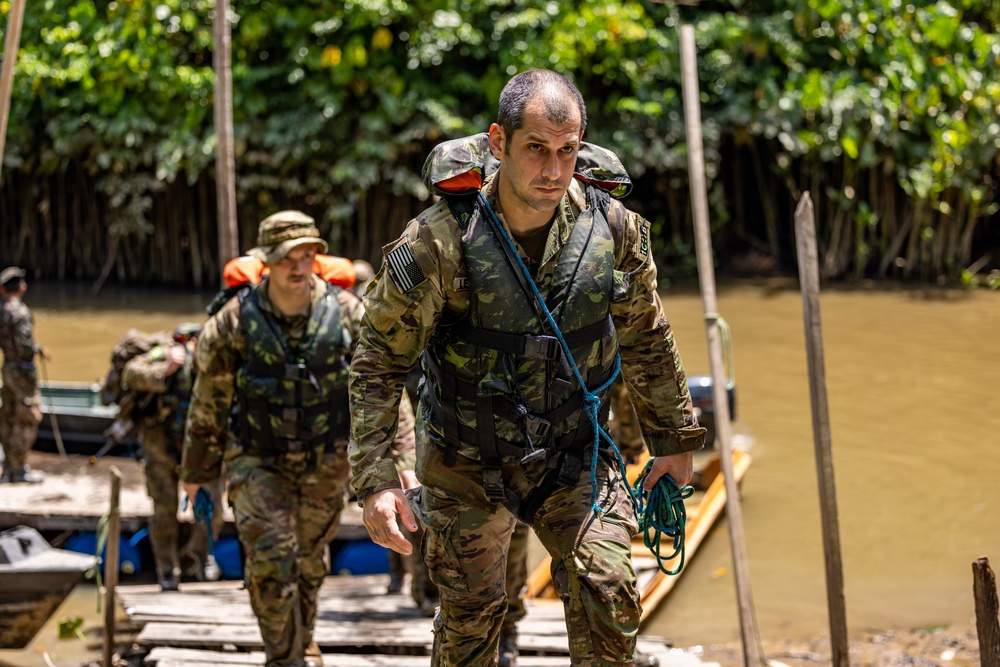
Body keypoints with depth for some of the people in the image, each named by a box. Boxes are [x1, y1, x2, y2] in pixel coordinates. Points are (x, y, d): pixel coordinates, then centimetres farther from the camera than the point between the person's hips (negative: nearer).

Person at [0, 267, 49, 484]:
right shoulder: (20, 312, -19)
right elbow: (23, 345, -24)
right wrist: (39, 349, -8)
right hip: (23, 369, -8)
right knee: (27, 419, -2)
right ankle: (20, 468, 0)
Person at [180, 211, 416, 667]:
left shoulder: (347, 314, -8)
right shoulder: (235, 322, -10)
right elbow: (209, 402, 1)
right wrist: (196, 470, 7)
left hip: (325, 465, 2)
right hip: (258, 461, -2)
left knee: (310, 561, 15)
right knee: (270, 559, -14)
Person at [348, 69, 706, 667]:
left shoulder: (613, 228, -12)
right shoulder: (439, 242, -22)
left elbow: (647, 339, 5)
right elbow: (380, 363, -14)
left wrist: (674, 438, 13)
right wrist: (375, 479, -21)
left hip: (574, 456, 2)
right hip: (467, 460, -1)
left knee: (607, 590, -14)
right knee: (470, 615, 9)